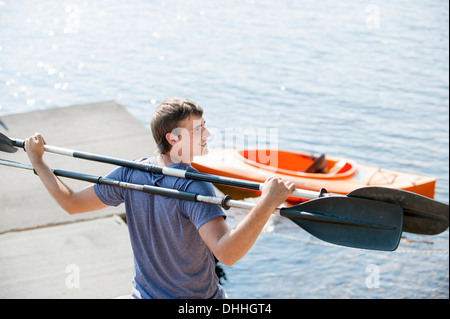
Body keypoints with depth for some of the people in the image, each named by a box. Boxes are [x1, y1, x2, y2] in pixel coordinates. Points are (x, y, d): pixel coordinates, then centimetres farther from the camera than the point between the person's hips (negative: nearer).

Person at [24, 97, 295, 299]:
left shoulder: (130, 174, -9)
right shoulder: (194, 188, -28)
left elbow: (72, 203, 2)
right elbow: (226, 253, -41)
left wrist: (37, 161, 14)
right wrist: (266, 205, -49)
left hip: (144, 294, 5)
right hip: (198, 301, -5)